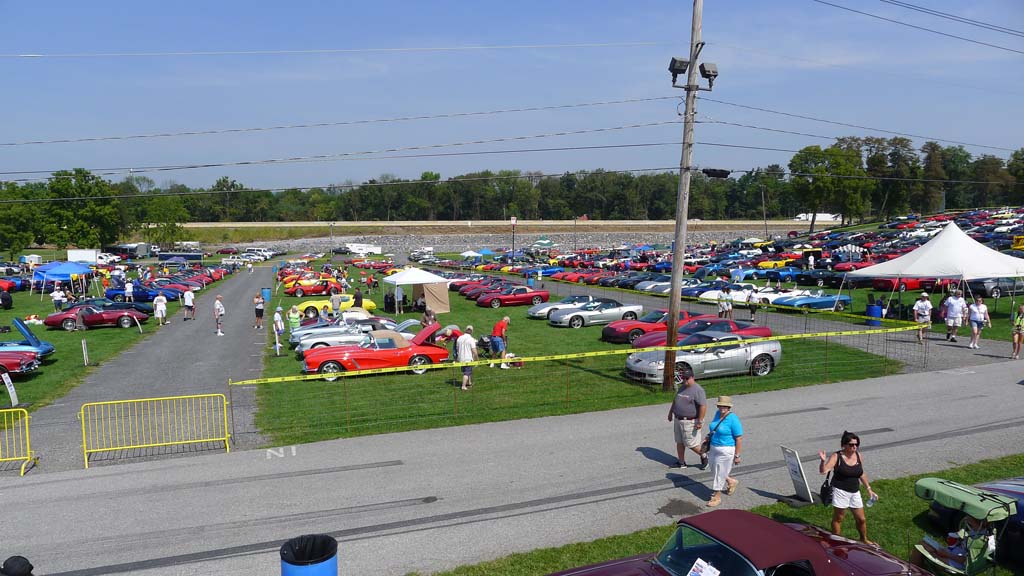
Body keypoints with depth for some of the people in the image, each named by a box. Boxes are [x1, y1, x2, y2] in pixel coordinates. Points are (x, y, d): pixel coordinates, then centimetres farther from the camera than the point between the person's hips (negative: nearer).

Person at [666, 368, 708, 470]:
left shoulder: (697, 390, -18)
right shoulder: (682, 387, 10)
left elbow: (703, 406, -23)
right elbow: (675, 400, 22)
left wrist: (700, 421, -25)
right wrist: (670, 412, 22)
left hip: (690, 422, -8)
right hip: (678, 420, 8)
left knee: (691, 444, 0)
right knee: (679, 442, 12)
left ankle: (704, 457, 23)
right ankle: (681, 462, 22)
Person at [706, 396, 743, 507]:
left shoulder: (733, 419, -20)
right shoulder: (718, 414, 3)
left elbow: (739, 439, -18)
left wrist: (737, 456, -17)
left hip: (726, 451, -8)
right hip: (714, 448, 8)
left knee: (720, 473, 3)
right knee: (715, 471, 19)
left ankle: (717, 497, 18)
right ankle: (731, 482, 44)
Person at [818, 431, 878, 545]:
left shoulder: (858, 456, 3)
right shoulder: (836, 456, -13)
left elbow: (861, 474, 17)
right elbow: (823, 470, -22)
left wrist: (869, 489, 19)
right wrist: (823, 461, -41)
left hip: (855, 492, 5)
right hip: (840, 491, -5)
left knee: (861, 519, 15)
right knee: (838, 518, 4)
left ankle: (864, 539, 39)